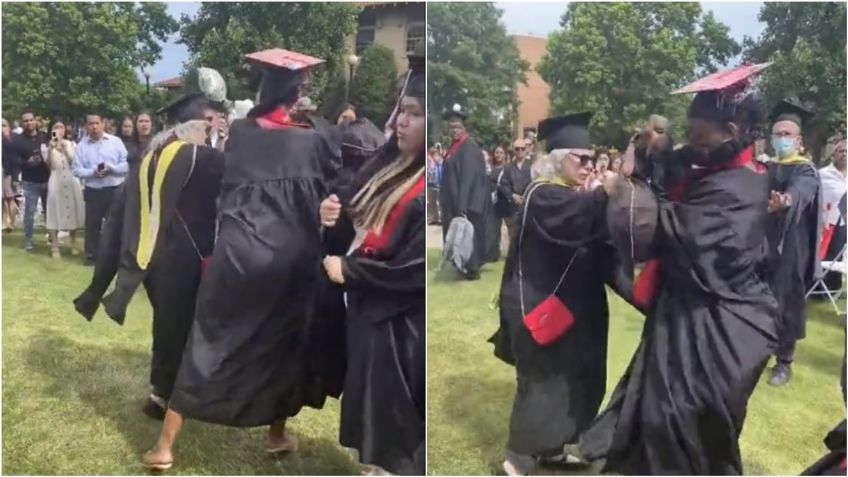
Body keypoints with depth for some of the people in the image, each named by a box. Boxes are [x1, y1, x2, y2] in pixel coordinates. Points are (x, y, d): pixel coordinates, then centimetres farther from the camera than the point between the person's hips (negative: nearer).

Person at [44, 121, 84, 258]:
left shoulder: (70, 144, 8)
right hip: (56, 181, -2)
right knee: (55, 213, -5)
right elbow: (49, 165, -8)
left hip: (71, 180, 2)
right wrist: (50, 149, -21)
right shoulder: (49, 145, 2)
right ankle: (55, 247, -2)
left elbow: (73, 161, -4)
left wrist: (64, 148, -16)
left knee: (72, 211, 7)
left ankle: (73, 244, 18)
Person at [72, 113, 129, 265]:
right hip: (93, 191, 1)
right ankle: (91, 255, 21)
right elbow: (76, 169, -2)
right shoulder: (82, 145, 2)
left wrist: (111, 169, -17)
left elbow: (127, 164, -2)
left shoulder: (115, 141, 0)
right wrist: (92, 172, -18)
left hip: (115, 189, -1)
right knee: (92, 224, 9)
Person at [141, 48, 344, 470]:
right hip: (289, 256, -1)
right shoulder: (309, 141, -1)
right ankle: (277, 435, 29)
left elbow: (226, 188, 15)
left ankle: (165, 446, 13)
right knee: (283, 344, 18)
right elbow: (323, 198, 6)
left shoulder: (238, 132, 4)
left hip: (237, 250, 1)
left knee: (208, 343, 9)